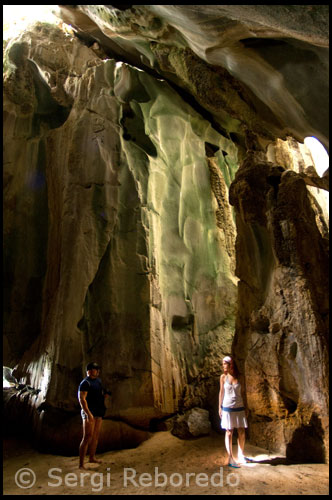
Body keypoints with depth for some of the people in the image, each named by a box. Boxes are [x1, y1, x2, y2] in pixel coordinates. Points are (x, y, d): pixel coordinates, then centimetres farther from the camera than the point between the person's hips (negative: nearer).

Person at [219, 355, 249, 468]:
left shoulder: (239, 377, -1)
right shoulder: (223, 377, -4)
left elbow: (242, 393, 7)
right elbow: (221, 392, 3)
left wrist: (245, 407, 8)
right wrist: (220, 407, 2)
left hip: (239, 407, 2)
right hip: (228, 407, -2)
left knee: (242, 432, 9)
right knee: (229, 433, 3)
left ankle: (241, 456, 27)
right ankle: (230, 459, 13)